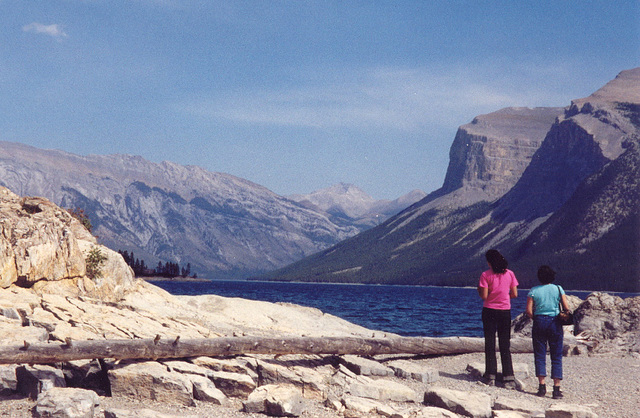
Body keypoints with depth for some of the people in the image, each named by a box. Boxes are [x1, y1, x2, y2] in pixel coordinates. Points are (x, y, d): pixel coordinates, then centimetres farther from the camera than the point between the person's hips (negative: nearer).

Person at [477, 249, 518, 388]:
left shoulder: (486, 275, -9)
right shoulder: (509, 274, 0)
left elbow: (484, 296, -11)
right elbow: (514, 294, 2)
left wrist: (479, 290, 9)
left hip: (489, 311, -2)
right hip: (505, 311, 2)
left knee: (490, 345, 5)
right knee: (505, 346, 7)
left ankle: (491, 378, 3)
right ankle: (509, 378, 2)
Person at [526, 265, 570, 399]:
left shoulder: (534, 291, 0)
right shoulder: (558, 289, 1)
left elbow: (529, 311, -5)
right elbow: (566, 308, -4)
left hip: (539, 322, 0)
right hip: (555, 323, 0)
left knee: (540, 355, 6)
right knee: (556, 357, 4)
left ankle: (542, 386, -1)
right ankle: (556, 389, -1)